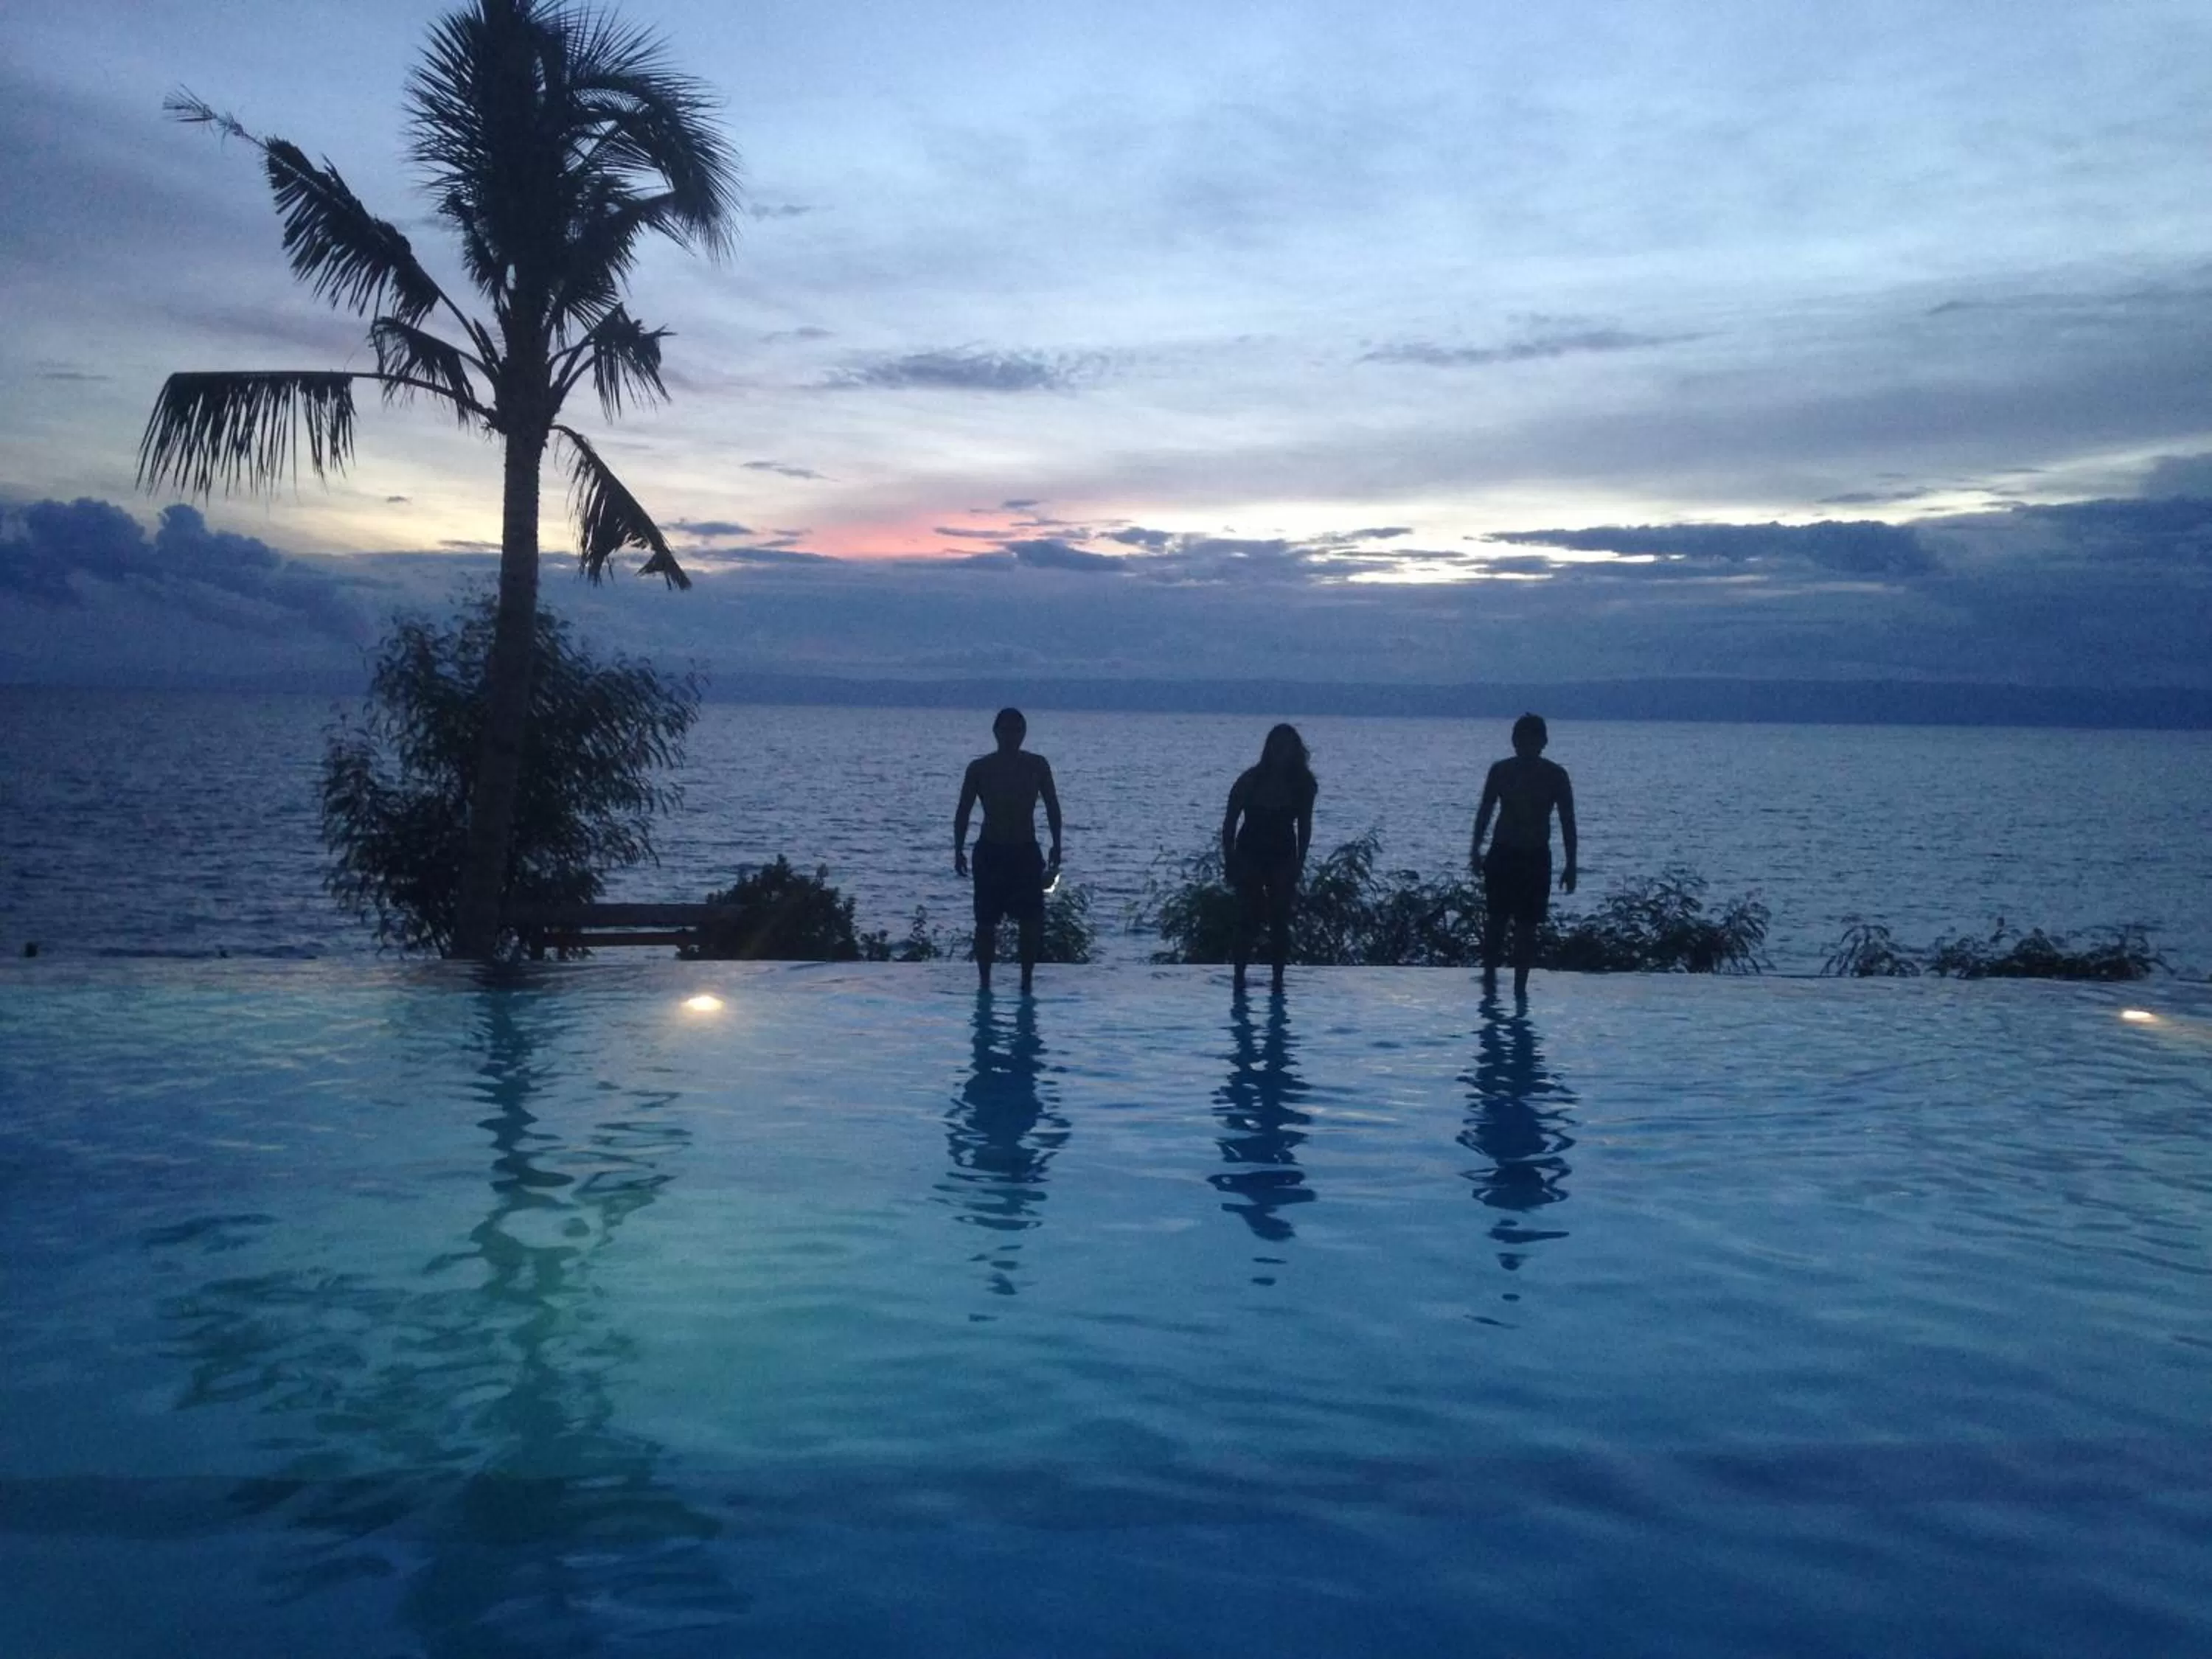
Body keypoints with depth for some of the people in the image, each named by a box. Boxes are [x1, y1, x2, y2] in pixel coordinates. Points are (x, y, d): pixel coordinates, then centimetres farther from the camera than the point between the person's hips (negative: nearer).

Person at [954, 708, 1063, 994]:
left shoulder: (1038, 766, 2)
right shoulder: (979, 768, 0)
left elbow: (1052, 807, 8)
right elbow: (963, 812, 3)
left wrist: (1056, 846, 2)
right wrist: (959, 850, -5)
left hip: (1026, 852, 1)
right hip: (990, 852, -1)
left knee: (1032, 921, -2)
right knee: (986, 922, 2)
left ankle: (1026, 982, 9)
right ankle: (984, 984, 12)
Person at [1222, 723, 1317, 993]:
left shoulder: (1303, 785, -7)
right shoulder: (1250, 780, -12)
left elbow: (1304, 827, 2)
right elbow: (1230, 823, -4)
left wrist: (1299, 864, -3)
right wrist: (1229, 862, -7)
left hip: (1283, 860, 2)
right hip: (1249, 857, -2)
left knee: (1280, 921, -2)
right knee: (1247, 920, -8)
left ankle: (1278, 979, 2)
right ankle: (1239, 978, -4)